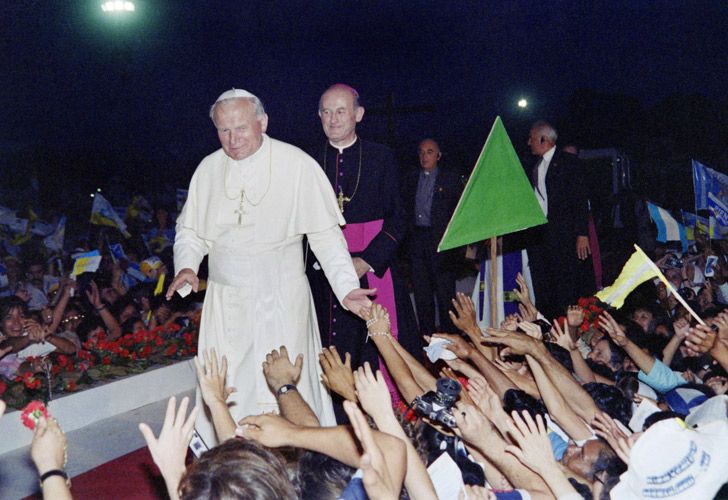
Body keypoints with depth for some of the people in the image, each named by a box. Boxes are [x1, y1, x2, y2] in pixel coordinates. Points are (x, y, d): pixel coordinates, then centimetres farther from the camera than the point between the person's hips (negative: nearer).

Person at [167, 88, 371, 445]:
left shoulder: (297, 164, -7)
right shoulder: (208, 168, 5)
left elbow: (325, 234, -6)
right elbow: (190, 230, 14)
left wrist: (347, 287, -14)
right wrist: (186, 265, -6)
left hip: (281, 302, -3)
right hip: (224, 303, 4)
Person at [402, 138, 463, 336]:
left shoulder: (451, 179, 3)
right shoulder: (411, 179, 14)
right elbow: (403, 208, 14)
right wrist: (408, 232, 2)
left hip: (441, 240, -4)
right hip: (417, 240, 4)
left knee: (444, 291, -4)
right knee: (421, 291, 8)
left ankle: (448, 333, 5)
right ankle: (426, 335, 17)